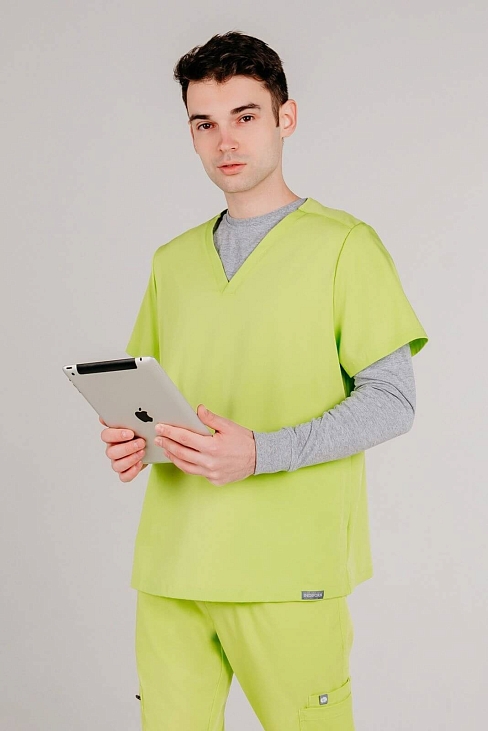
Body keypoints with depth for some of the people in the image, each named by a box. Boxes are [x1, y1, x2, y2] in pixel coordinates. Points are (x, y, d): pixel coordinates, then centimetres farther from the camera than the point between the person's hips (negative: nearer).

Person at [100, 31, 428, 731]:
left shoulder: (345, 245, 0)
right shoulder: (172, 260, 16)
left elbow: (390, 399, -5)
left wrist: (260, 453, -17)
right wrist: (130, 435, -1)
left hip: (288, 567, -4)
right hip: (170, 565, 4)